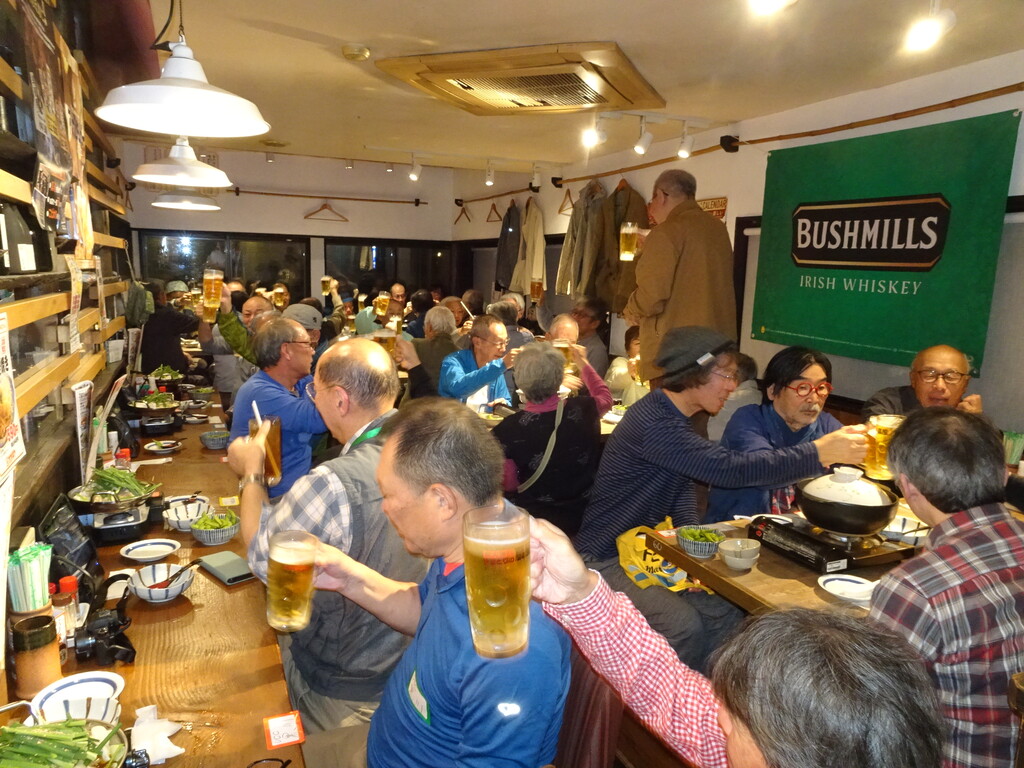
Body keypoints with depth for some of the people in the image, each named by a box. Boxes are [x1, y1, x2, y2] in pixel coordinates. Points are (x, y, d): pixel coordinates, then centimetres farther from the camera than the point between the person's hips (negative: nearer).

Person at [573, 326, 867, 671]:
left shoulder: (676, 419, 7)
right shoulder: (653, 422, -27)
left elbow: (683, 488, 10)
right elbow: (731, 469, -33)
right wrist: (818, 454, -28)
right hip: (606, 560, -9)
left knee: (724, 611, -2)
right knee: (683, 625, -24)